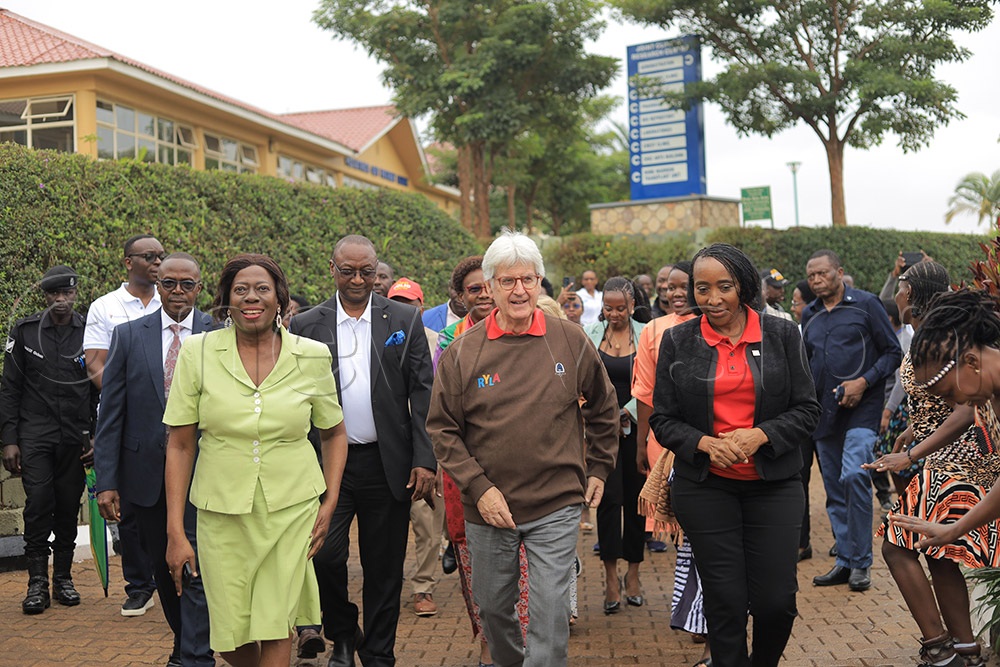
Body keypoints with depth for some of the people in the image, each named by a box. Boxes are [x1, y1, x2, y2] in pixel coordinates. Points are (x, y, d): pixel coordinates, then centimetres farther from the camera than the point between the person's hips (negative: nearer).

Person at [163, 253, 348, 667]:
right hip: (222, 513, 0)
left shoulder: (311, 356, -2)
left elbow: (334, 434, 12)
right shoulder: (198, 352, -4)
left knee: (276, 632, -1)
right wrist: (175, 532, -4)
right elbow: (180, 445, -2)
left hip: (292, 511, 0)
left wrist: (330, 503, 2)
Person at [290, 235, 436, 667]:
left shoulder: (405, 320, 3)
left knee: (384, 569, 7)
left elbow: (422, 394, 1)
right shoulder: (306, 326, 4)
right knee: (324, 555, -9)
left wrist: (425, 459, -6)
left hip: (388, 464, 0)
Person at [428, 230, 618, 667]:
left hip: (557, 505, -1)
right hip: (488, 508, 2)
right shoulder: (463, 351, -4)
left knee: (550, 612, -3)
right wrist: (478, 487, -10)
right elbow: (442, 429, -1)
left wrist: (598, 468, 10)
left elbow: (603, 410, 13)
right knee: (492, 606, 18)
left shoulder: (570, 341, -2)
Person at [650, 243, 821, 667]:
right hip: (705, 486, 0)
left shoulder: (781, 334, 2)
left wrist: (760, 435, -15)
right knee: (725, 601, 3)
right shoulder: (677, 341, 2)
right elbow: (662, 420, 3)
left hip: (773, 484, 0)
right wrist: (704, 443, -16)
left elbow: (807, 409, 2)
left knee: (776, 600, 0)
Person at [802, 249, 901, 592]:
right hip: (824, 410, 6)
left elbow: (893, 352, -2)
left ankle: (861, 563, -9)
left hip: (862, 407, -6)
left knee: (854, 476, -21)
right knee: (834, 488, 9)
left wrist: (864, 382, -15)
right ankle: (845, 561, 19)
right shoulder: (809, 315, 12)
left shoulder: (865, 304, -2)